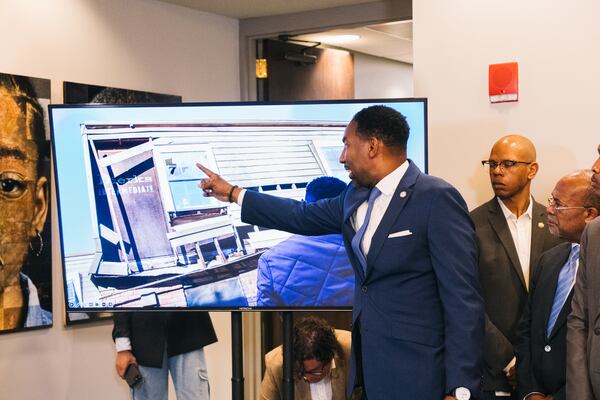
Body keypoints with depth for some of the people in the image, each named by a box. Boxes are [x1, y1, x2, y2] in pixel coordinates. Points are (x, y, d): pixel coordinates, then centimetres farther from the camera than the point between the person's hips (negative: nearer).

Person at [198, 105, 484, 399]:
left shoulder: (437, 198, -15)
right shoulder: (356, 197, 8)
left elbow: (462, 299, -17)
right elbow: (303, 216, 25)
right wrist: (232, 193, 27)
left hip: (414, 373, -7)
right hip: (368, 363, 7)